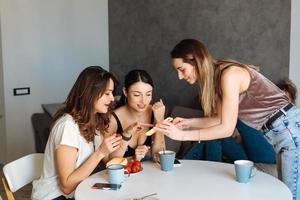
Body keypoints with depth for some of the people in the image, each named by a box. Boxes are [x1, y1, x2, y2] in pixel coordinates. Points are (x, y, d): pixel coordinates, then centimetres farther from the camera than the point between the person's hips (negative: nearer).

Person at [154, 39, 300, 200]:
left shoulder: (229, 74, -21)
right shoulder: (215, 77, 6)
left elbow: (226, 129, -21)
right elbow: (221, 119, 10)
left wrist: (182, 135, -20)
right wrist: (188, 123, 0)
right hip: (277, 132, 8)